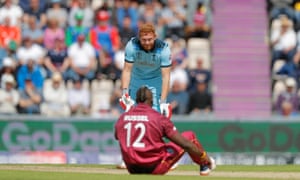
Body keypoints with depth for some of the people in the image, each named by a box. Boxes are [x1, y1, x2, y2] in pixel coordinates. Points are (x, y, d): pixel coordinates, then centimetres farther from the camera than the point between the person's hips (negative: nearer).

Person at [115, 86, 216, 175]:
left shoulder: (122, 118, 1)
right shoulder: (159, 118, -10)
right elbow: (185, 144, -9)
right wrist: (206, 158, 3)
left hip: (132, 170, 5)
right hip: (155, 169, -5)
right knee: (189, 136, 16)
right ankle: (204, 165, 36)